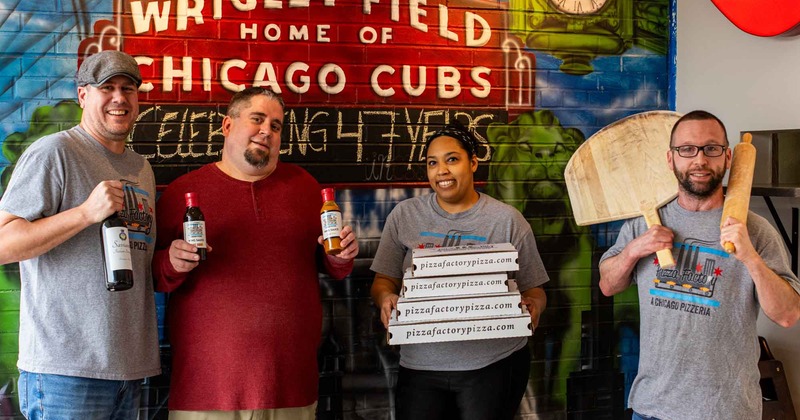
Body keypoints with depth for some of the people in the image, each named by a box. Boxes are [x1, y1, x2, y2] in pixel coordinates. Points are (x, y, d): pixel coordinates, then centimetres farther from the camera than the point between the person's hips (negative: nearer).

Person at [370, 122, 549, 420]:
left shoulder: (507, 220, 0)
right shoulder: (404, 215, 4)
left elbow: (533, 289, 4)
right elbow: (383, 280, 7)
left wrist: (533, 306, -19)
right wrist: (385, 299, -16)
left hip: (494, 364, -1)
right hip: (421, 366, 2)